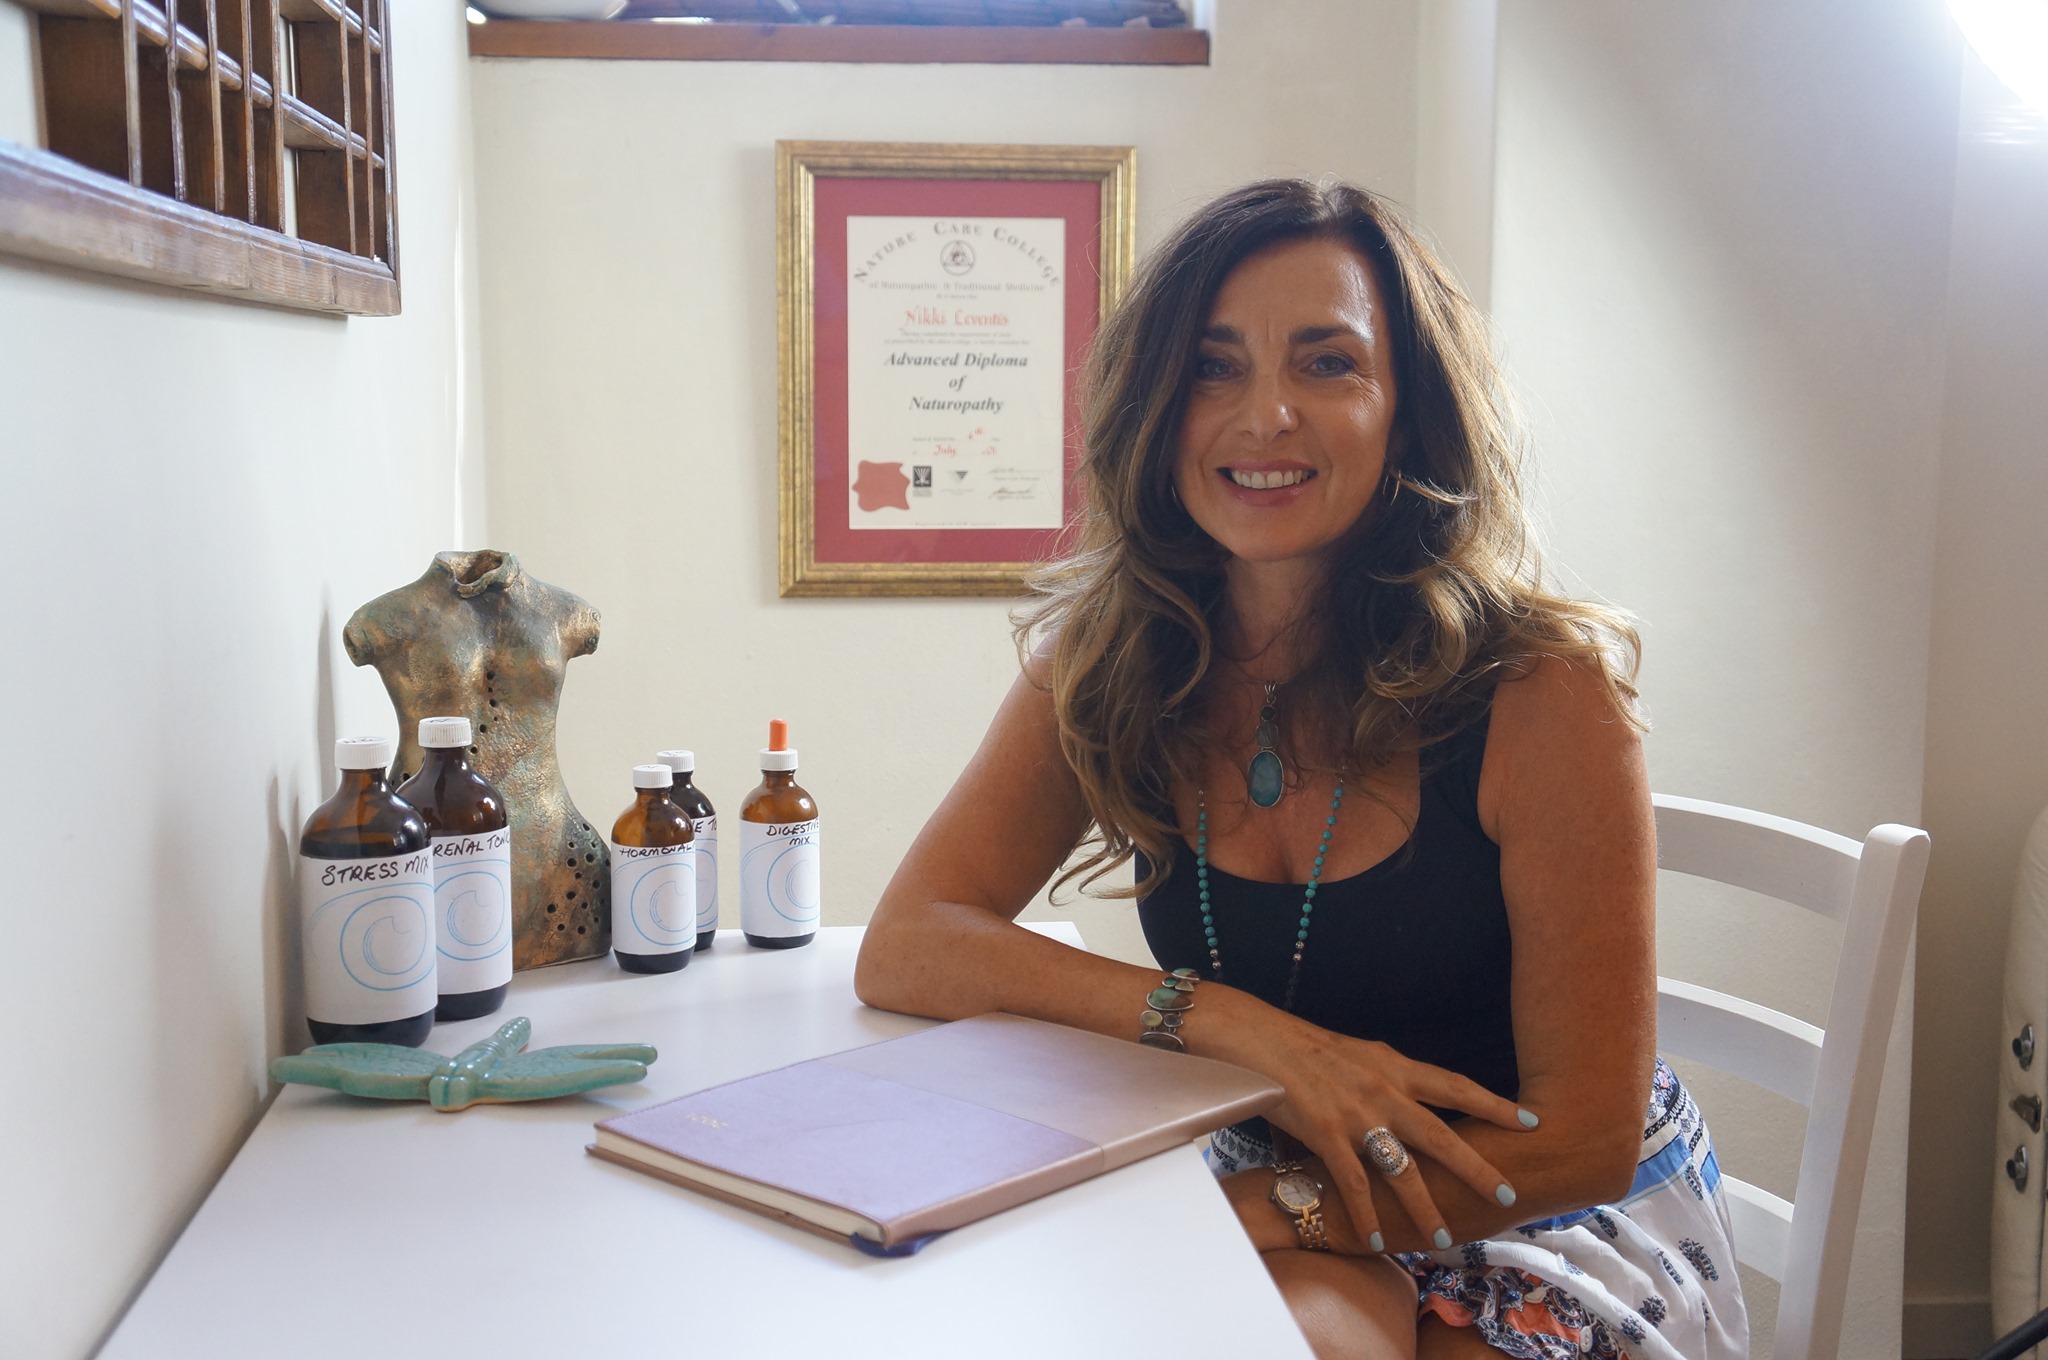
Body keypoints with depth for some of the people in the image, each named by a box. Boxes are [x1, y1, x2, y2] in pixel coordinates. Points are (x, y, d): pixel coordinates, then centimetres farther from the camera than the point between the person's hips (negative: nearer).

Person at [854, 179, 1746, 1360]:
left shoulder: (1541, 690, -19)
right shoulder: (1107, 666, -7)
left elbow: (1582, 1141, -16)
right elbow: (904, 947, -12)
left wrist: (1259, 1210, -27)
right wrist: (1242, 1026, -25)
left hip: (1563, 1246, -2)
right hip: (1304, 1234, 3)